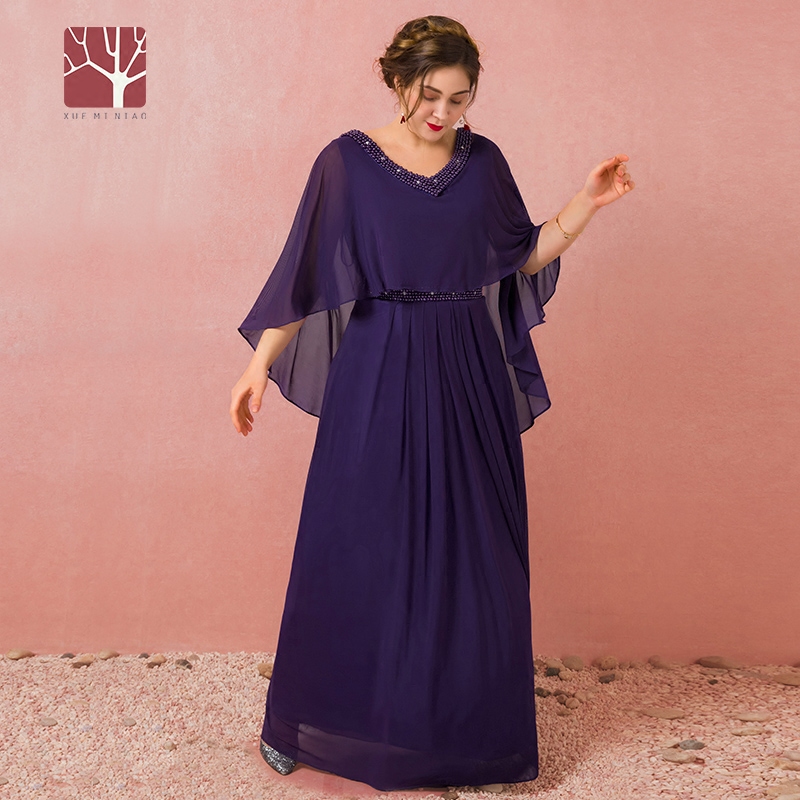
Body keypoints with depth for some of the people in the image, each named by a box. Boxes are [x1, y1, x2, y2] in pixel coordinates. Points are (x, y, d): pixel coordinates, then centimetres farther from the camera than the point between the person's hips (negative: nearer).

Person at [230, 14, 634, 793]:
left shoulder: (483, 160, 7)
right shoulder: (348, 160, -2)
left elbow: (523, 259, 13)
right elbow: (303, 273, -3)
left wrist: (586, 203, 2)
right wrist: (260, 364, -9)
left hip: (467, 376, 3)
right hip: (377, 376, -3)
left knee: (469, 547, 8)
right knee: (354, 543, 3)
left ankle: (458, 721, 27)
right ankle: (307, 721, 22)